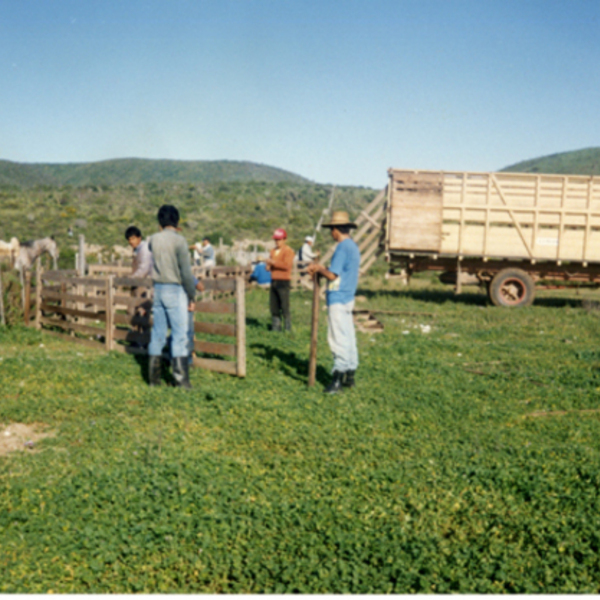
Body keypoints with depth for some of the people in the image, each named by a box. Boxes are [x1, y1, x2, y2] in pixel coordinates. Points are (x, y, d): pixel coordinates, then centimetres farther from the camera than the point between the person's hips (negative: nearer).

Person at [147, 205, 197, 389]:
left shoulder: (153, 240, 4)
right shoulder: (178, 241, -12)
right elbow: (186, 272, -13)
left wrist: (163, 231, 23)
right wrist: (191, 296, -5)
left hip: (158, 289, 6)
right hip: (175, 290, -6)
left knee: (157, 333, 11)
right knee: (180, 334, -2)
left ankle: (154, 377, 16)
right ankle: (181, 379, -2)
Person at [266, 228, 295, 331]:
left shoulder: (288, 251, -5)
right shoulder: (273, 251, 18)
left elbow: (287, 265, -19)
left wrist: (273, 262, -20)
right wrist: (268, 266, 2)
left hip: (283, 281, -7)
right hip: (274, 281, 7)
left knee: (285, 307, -8)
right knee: (273, 306, 6)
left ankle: (288, 329, -3)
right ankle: (275, 328, 13)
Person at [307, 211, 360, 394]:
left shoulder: (342, 248, -16)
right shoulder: (353, 246, 14)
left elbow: (332, 275, -19)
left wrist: (319, 269, -2)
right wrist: (321, 269, 16)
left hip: (338, 299, -10)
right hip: (348, 297, 10)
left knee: (338, 338, -7)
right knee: (348, 337, 12)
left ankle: (338, 377, -6)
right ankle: (350, 375, 18)